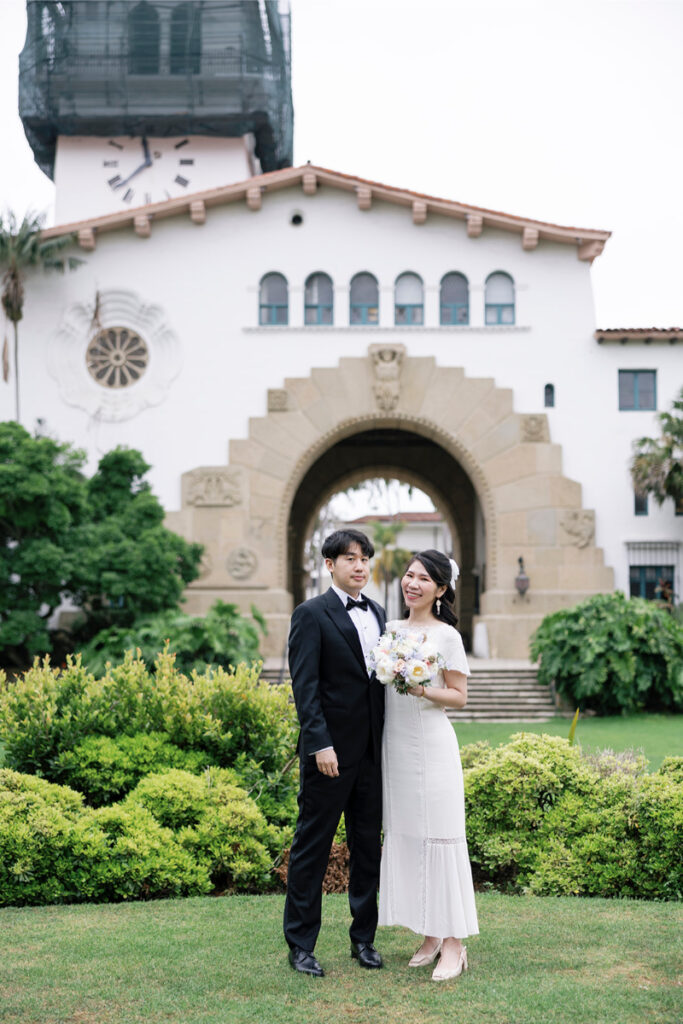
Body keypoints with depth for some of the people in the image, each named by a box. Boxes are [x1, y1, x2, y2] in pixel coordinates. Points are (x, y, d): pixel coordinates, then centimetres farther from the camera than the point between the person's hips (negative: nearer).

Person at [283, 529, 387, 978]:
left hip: (372, 751, 6)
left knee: (369, 847, 13)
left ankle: (364, 937, 25)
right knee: (312, 847, 2)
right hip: (332, 751, -6)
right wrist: (320, 743, -20)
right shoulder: (312, 614, -6)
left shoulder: (377, 612, 14)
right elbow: (304, 685, -12)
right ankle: (300, 944, 12)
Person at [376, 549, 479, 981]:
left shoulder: (447, 636, -5)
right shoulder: (390, 629, 11)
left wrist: (421, 690, -19)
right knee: (405, 836, 8)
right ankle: (430, 936, 19)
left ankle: (454, 943, 3)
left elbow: (459, 696, -5)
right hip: (395, 743, 6)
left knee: (439, 836, -4)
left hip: (431, 745, -6)